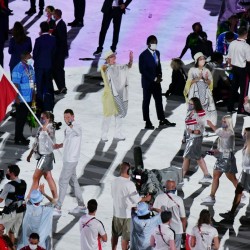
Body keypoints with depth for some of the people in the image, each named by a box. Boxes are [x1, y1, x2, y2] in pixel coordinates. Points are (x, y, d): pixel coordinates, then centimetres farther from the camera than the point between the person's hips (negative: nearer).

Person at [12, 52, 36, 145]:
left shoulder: (30, 68, 10)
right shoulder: (18, 69, -17)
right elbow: (15, 84, -19)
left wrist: (33, 95, 18)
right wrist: (17, 98, -21)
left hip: (29, 99, 8)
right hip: (21, 99, -8)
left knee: (24, 118, 16)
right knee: (20, 118, -1)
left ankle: (20, 136, 27)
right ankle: (17, 139, 6)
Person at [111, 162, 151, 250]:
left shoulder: (114, 182, -3)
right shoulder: (129, 184, -22)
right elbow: (136, 200, -16)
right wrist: (146, 198, 1)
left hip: (116, 213, 6)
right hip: (127, 214, -6)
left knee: (115, 235, 20)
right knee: (125, 237, 6)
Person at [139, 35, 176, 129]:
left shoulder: (157, 53, 7)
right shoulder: (143, 55, -14)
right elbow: (142, 70, -16)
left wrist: (159, 76, -1)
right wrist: (153, 78, -18)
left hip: (156, 81, 6)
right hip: (147, 82, -6)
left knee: (159, 100, 9)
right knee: (146, 101, 3)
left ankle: (162, 120, 15)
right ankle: (147, 123, 7)